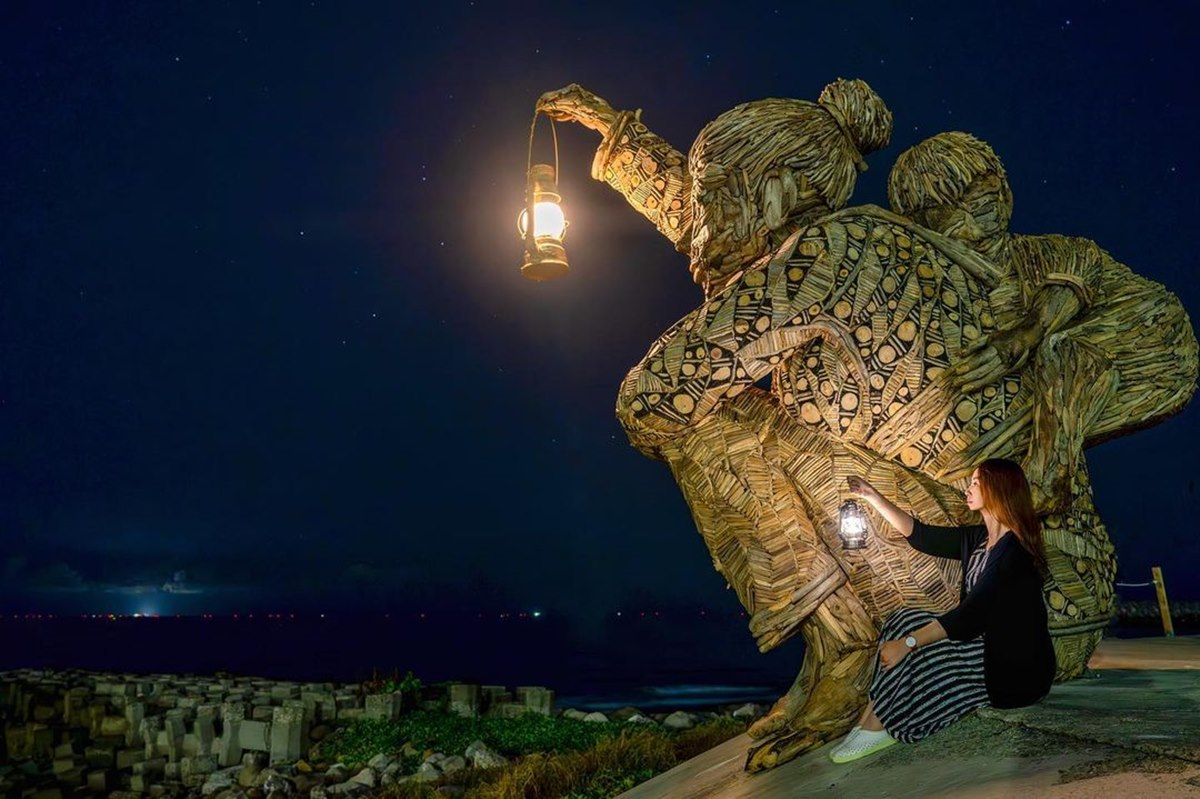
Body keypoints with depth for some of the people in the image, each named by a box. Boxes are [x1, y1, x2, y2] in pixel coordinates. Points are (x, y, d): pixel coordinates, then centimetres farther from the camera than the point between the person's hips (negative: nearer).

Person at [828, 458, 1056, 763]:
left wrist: (909, 642, -28)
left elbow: (970, 615, -27)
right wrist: (873, 497, 9)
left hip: (1018, 669, -9)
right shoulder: (978, 538, 8)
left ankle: (876, 727, -7)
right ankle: (870, 723, -11)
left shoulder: (1013, 549, -20)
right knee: (904, 620, -5)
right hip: (988, 646, 9)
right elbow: (920, 535, 14)